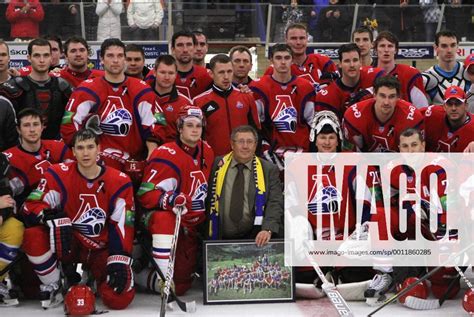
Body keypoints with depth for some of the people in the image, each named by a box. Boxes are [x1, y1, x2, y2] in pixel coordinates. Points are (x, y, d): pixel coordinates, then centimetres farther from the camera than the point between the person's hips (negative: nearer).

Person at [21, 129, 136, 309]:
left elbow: (122, 225, -8)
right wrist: (54, 218, -33)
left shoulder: (119, 182, -7)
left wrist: (119, 260, -17)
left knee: (119, 298, -21)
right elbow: (31, 206, -13)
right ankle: (53, 286, -5)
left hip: (101, 250, 0)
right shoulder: (58, 175, -8)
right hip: (68, 245, 0)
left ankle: (93, 278, 17)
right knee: (33, 235, -31)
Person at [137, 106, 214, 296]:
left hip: (191, 226, 7)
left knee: (182, 284, 3)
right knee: (165, 221, -44)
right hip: (161, 217, -6)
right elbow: (146, 194, -23)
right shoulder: (166, 155, -18)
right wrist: (170, 200, -39)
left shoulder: (207, 152, 5)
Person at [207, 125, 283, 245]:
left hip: (255, 239, -2)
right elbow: (208, 199, 13)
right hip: (222, 239, 2)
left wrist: (268, 229, -21)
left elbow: (275, 203, -4)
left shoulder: (269, 170, 5)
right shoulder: (217, 165, 9)